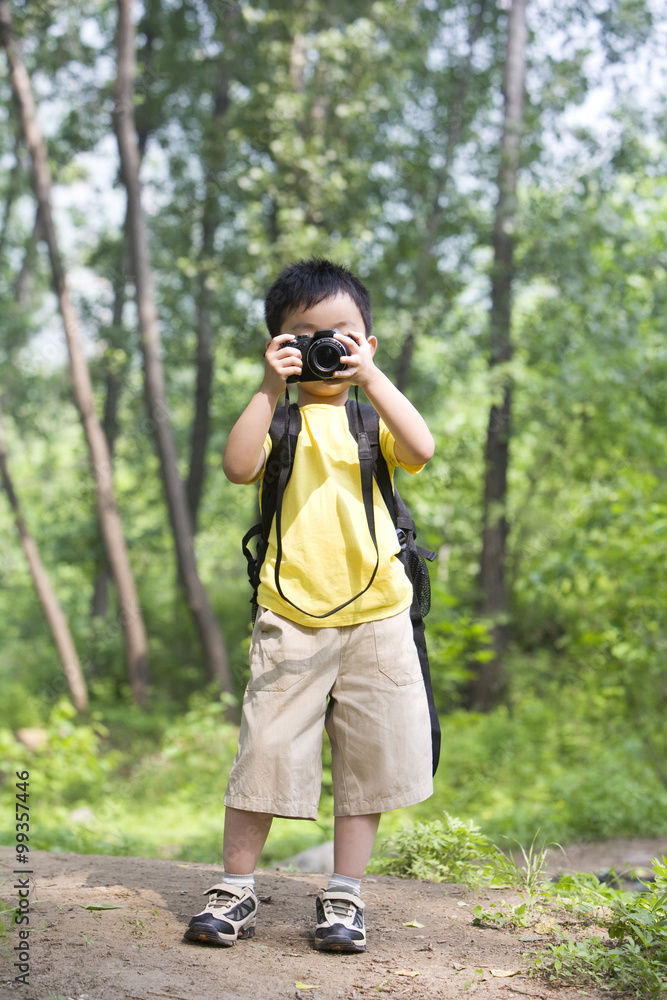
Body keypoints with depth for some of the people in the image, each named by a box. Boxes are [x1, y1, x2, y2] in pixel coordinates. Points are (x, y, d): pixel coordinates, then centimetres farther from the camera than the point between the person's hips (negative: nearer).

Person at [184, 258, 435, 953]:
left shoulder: (373, 415, 9)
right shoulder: (278, 417, 5)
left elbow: (419, 452, -13)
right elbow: (238, 467, -15)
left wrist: (370, 378, -18)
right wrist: (270, 387, -18)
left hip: (376, 615, 2)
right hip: (292, 619, -2)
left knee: (367, 759, 6)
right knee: (266, 752, 0)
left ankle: (343, 896, 18)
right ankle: (235, 890, 13)